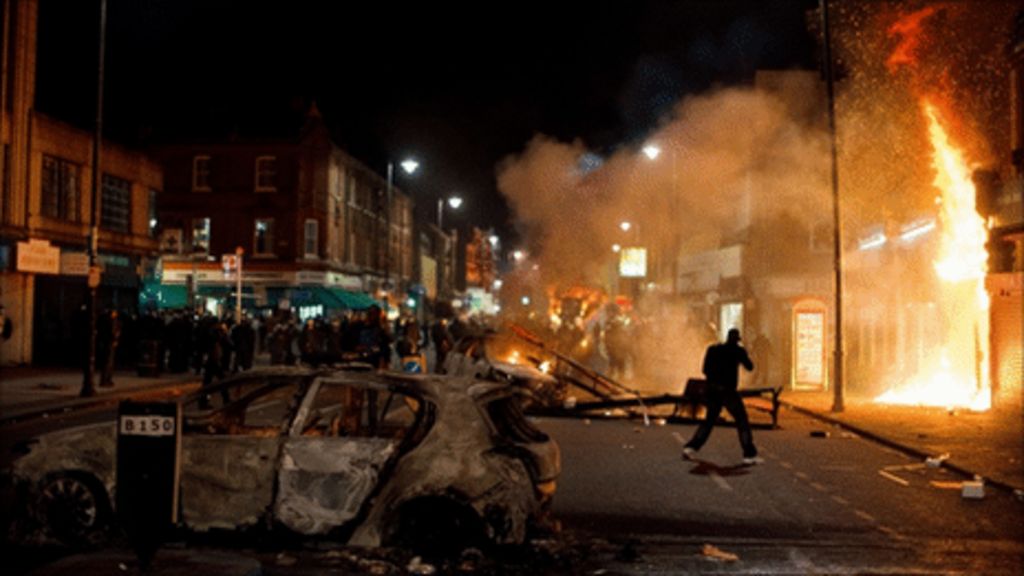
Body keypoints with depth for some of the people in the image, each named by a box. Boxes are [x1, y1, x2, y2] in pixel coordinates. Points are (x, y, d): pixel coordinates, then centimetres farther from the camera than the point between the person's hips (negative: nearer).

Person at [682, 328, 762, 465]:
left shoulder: (713, 349, 10)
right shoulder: (737, 350, -2)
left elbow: (706, 370, 11)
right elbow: (750, 367, 7)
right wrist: (743, 356, 22)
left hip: (712, 390, 5)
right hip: (728, 391, -5)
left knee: (709, 420, 16)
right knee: (742, 421, 2)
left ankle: (691, 448, 8)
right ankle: (750, 455, -2)